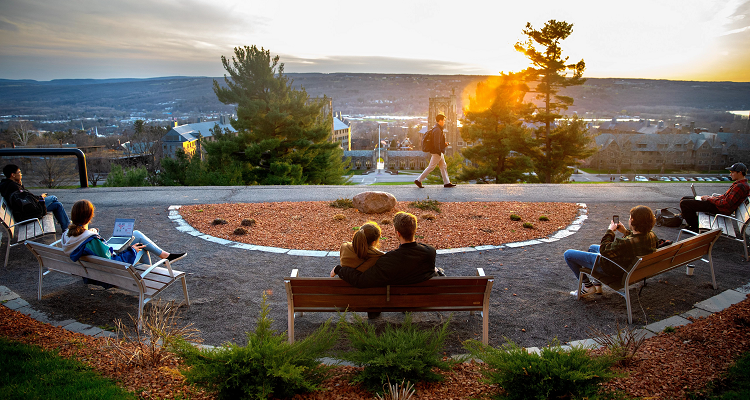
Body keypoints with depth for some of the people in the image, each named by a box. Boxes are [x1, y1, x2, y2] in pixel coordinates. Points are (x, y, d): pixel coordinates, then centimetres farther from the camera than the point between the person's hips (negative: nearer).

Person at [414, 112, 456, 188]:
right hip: (437, 153, -11)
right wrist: (439, 153, -21)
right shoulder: (437, 130, -18)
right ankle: (418, 180, -1)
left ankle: (447, 183, 14)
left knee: (444, 166, 11)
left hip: (439, 153, 11)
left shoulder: (436, 129, 15)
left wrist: (444, 144, 15)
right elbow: (436, 143, -23)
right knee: (431, 167, -5)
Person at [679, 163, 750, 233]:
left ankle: (695, 227, -4)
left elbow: (726, 203, -24)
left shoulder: (740, 186, -21)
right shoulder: (739, 183, 13)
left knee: (684, 203, -18)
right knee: (684, 199, 14)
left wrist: (709, 199, -12)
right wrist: (712, 197, 7)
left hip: (721, 209, -11)